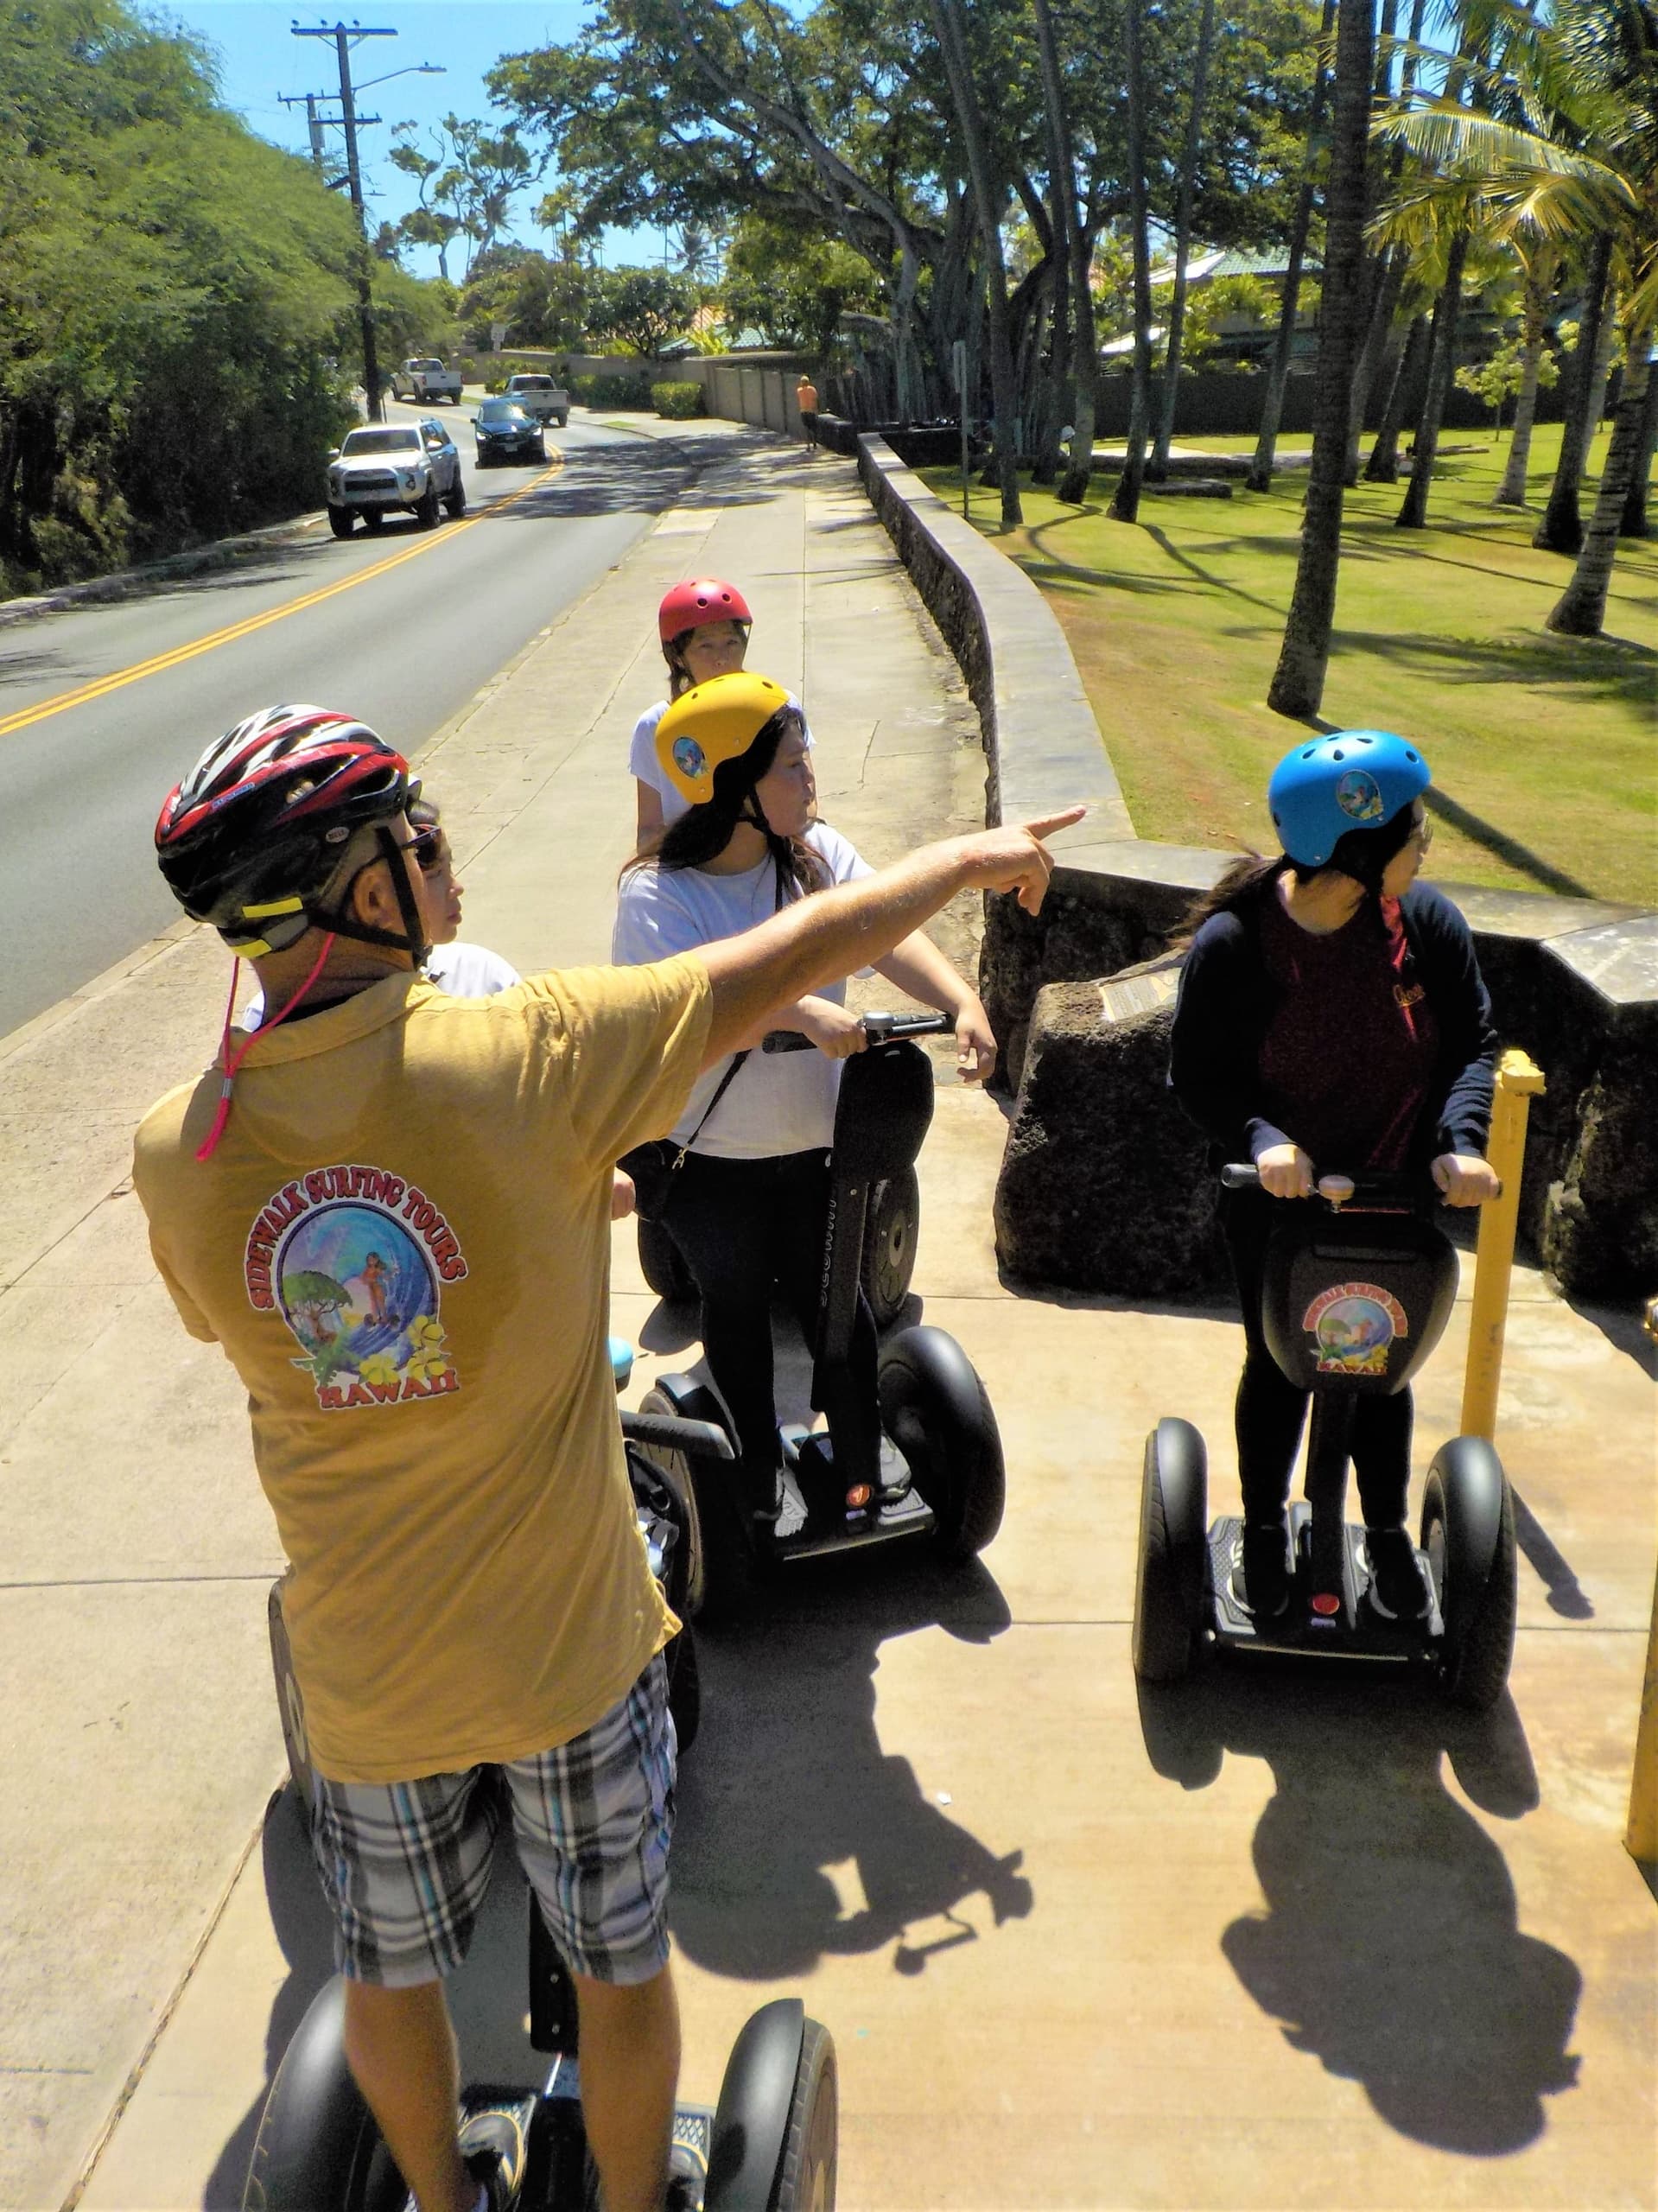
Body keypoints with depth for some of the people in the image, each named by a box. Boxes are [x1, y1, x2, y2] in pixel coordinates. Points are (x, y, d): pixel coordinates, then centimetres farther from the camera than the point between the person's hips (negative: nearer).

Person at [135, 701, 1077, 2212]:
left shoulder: (177, 1153, -13)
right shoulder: (526, 1061, -25)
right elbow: (797, 956, -16)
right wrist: (975, 857, 1)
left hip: (363, 1660, 3)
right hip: (568, 1637, -3)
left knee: (390, 1965, 28)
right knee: (618, 1959, 22)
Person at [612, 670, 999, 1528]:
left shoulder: (817, 852, -5)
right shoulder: (655, 894, -19)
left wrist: (962, 1001, -37)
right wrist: (802, 1012, -44)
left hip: (814, 1142, 3)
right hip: (711, 1162, -3)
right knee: (736, 1309, 18)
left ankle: (863, 1477, 33)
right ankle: (759, 1468, 40)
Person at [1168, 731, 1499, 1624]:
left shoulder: (1427, 921, -14)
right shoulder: (1233, 941, -23)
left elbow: (1473, 1039, -5)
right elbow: (1197, 1074, -15)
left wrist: (1460, 1138, -21)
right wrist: (1262, 1138, -32)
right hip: (1275, 1198, -2)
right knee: (1276, 1366, 15)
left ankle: (1388, 1534, 41)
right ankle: (1263, 1530, 39)